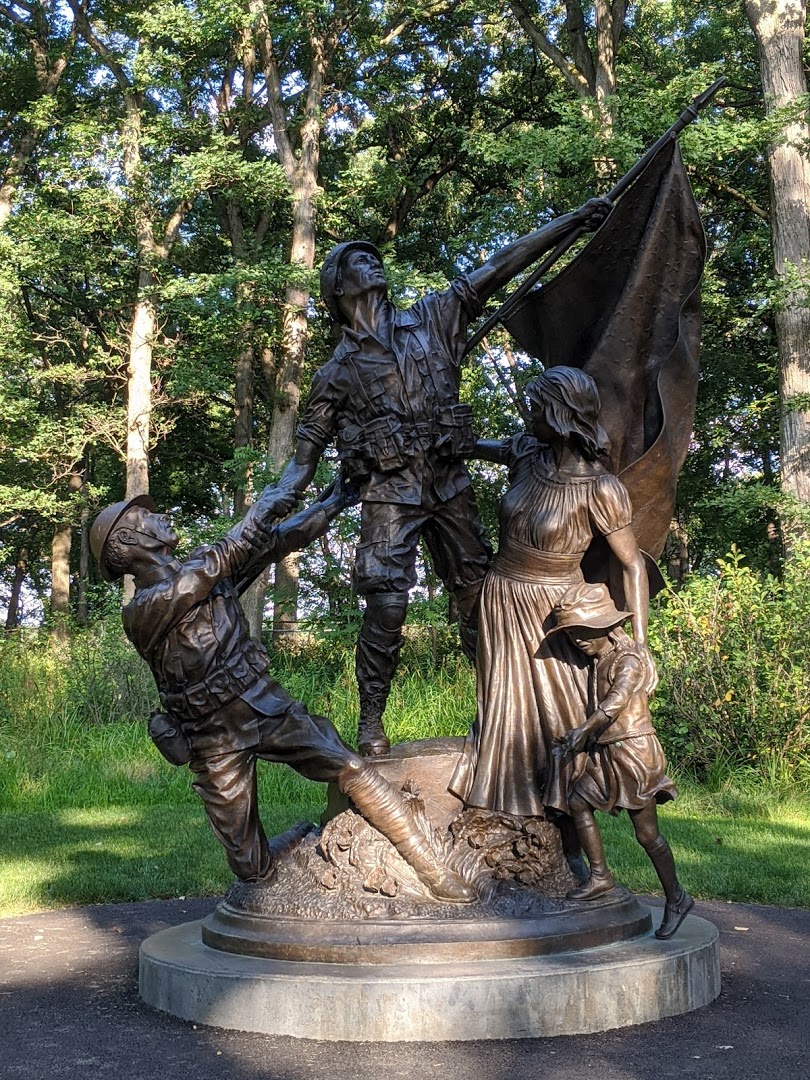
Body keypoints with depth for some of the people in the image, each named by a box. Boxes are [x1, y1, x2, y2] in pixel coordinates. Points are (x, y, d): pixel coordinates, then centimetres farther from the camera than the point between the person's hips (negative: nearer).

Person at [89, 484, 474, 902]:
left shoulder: (202, 568, 10)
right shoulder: (140, 612, -10)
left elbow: (276, 541, 12)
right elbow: (217, 562, -20)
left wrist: (334, 502, 12)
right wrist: (258, 512, -13)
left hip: (267, 706, 4)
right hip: (216, 741, -4)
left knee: (352, 769, -14)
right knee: (250, 863, 1)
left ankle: (429, 868, -10)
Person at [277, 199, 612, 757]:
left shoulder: (431, 320, 12)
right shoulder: (338, 372, 7)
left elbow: (498, 268, 6)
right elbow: (306, 454, 9)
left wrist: (573, 220, 3)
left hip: (450, 485, 3)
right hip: (390, 495, -3)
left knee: (479, 594, 4)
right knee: (387, 605, -13)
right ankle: (371, 722, -1)